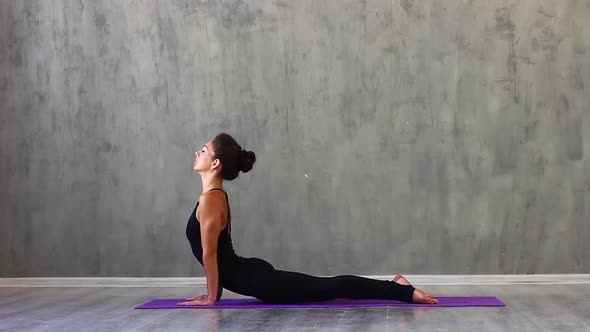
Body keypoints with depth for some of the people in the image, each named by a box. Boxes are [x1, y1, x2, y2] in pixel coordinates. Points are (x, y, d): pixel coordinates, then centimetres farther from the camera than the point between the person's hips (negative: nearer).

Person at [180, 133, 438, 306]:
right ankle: (396, 287, 20)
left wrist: (211, 298, -12)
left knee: (328, 287, -6)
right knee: (324, 287, 15)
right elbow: (218, 253, 21)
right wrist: (215, 291, 21)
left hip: (257, 281, -9)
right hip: (254, 274, 9)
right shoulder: (218, 196, 14)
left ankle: (403, 291, -4)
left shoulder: (209, 200, -16)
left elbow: (209, 253, -17)